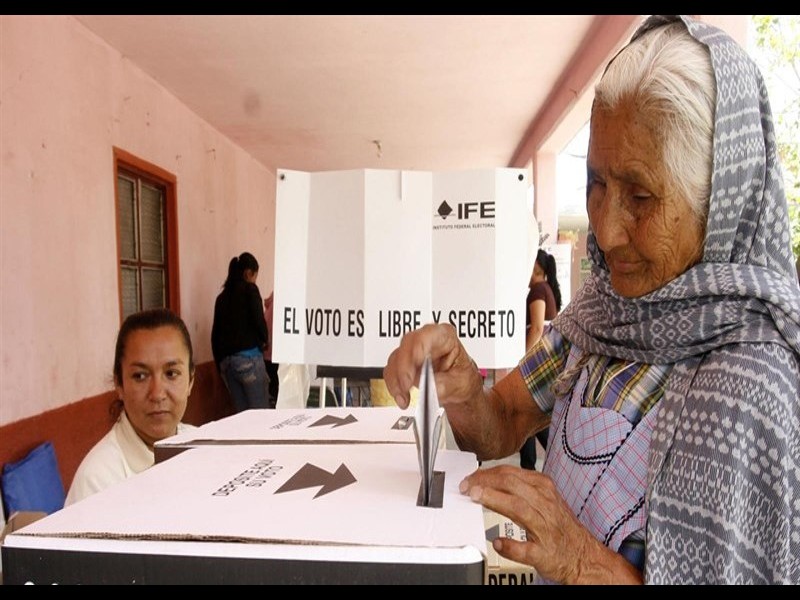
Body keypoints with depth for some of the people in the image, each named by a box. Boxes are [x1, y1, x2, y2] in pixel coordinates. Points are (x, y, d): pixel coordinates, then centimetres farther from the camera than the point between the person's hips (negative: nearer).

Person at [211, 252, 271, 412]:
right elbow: (258, 320, -11)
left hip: (225, 361, 6)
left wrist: (220, 364, 18)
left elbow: (215, 333, 15)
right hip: (248, 358, -6)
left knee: (241, 412, 10)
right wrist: (264, 340, 7)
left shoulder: (222, 296, 17)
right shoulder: (250, 289, 0)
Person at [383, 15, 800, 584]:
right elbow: (502, 428, -5)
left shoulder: (748, 386, -24)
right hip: (555, 573, 3)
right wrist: (462, 392, -20)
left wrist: (584, 561, -27)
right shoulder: (607, 301, -8)